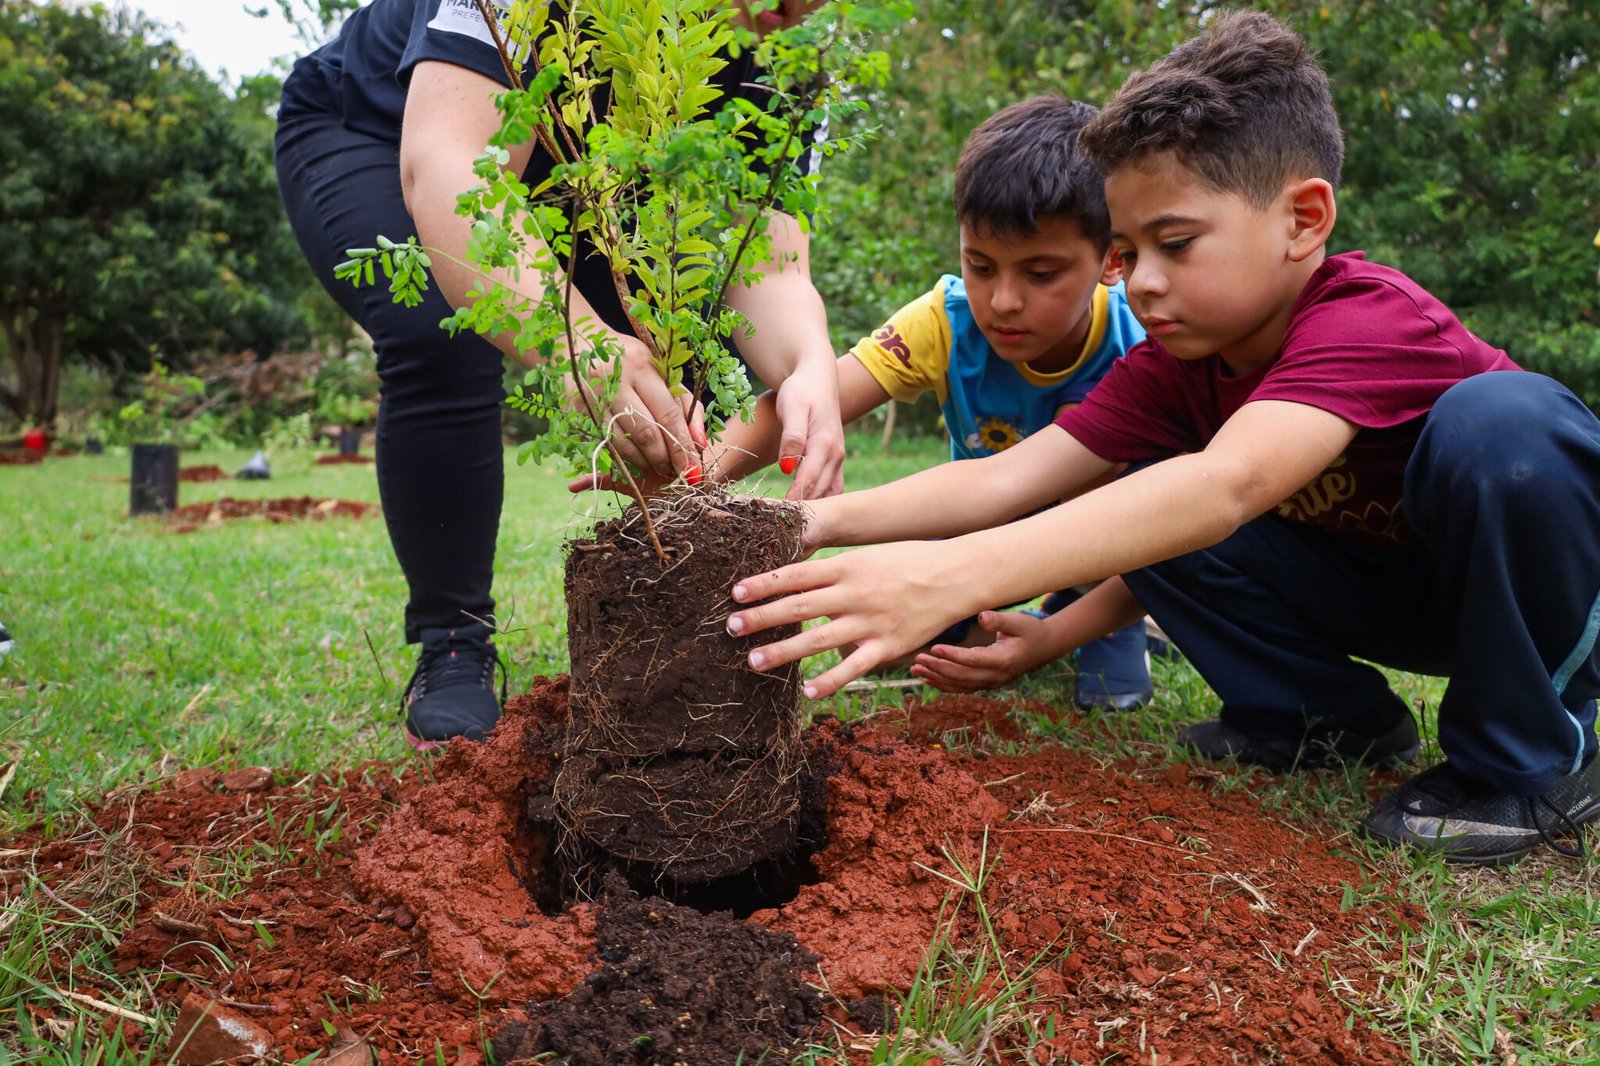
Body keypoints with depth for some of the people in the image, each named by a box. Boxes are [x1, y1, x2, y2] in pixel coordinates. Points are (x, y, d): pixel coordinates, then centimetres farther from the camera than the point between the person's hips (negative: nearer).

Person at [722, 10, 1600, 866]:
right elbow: (1010, 478, -21)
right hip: (1377, 589, 6)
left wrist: (953, 576, -62)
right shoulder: (1175, 361, -10)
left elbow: (1227, 484, -51)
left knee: (1501, 412, -37)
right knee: (1140, 502, -15)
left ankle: (1528, 761, -16)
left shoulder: (1371, 325, -32)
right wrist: (819, 521, -36)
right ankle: (1335, 719, 2)